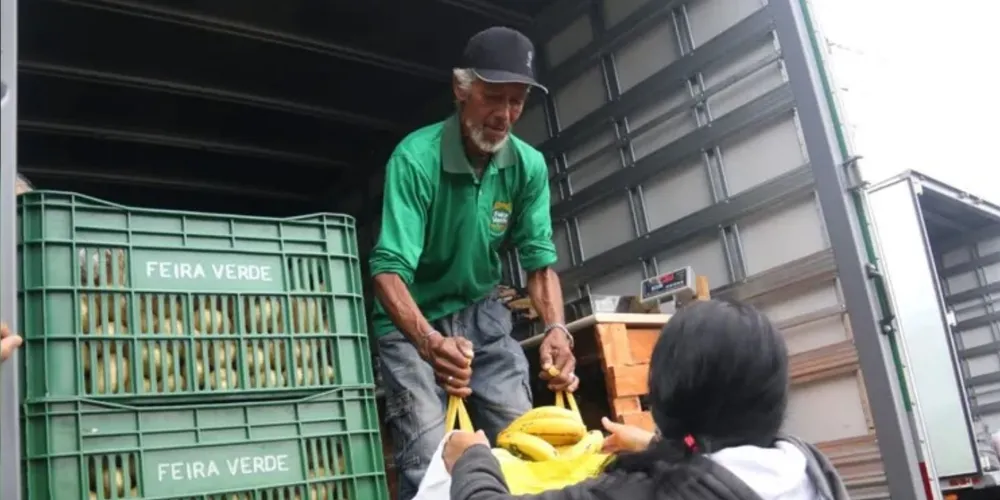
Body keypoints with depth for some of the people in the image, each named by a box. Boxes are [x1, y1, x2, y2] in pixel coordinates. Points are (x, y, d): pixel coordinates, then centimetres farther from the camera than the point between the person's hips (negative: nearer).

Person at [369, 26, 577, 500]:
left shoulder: (529, 165, -9)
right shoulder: (416, 158, -24)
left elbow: (539, 259, -7)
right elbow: (388, 268, -29)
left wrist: (555, 328, -27)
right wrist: (429, 342, -46)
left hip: (481, 314, 4)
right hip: (412, 319, -4)